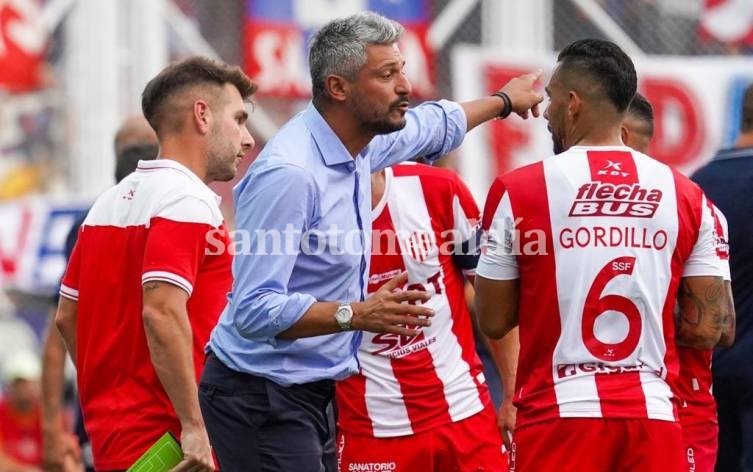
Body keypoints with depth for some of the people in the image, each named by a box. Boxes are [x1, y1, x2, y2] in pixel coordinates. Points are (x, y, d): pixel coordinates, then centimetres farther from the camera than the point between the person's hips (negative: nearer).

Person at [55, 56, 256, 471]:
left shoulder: (111, 201, 15)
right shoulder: (187, 200, -12)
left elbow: (67, 316, 19)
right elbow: (161, 311, -23)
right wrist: (194, 426, -22)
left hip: (109, 428, 9)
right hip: (161, 434, -9)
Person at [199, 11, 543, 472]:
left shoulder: (356, 143, 6)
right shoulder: (289, 174, -24)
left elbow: (433, 125, 32)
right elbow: (253, 311, -27)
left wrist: (503, 101, 46)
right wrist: (357, 315, -34)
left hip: (313, 390, 10)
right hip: (262, 396, -10)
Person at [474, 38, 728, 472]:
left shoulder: (518, 191, -3)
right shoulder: (686, 196, 5)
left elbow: (494, 322, 3)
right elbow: (706, 330, 6)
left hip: (561, 412, -2)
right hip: (653, 414, 2)